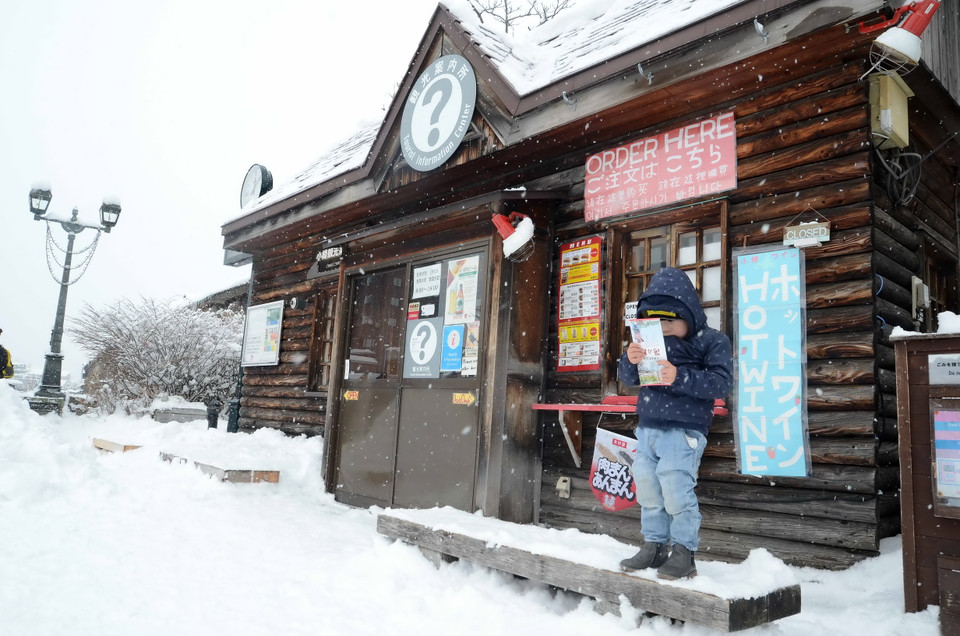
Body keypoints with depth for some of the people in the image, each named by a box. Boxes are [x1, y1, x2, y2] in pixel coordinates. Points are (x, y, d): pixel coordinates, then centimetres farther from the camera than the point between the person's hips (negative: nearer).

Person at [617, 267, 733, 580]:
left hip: (683, 431, -6)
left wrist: (679, 377, -26)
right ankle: (653, 547, 24)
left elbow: (721, 381, -15)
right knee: (647, 491, 11)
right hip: (647, 428, 6)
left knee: (676, 491, -9)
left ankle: (684, 553, 7)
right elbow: (628, 379, 12)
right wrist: (630, 361, -11)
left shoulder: (712, 341, -4)